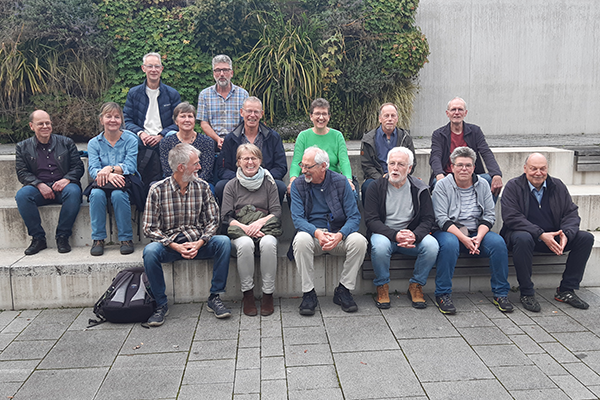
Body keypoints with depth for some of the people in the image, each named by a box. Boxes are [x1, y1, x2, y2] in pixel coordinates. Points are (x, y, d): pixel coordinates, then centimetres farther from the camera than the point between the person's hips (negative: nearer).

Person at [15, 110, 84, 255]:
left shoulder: (66, 143, 13)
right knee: (22, 195, -31)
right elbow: (22, 173, 6)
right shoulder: (23, 147, 14)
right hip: (38, 188, 1)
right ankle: (38, 238, -18)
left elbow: (78, 167, 7)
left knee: (73, 192, -35)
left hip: (63, 186, -1)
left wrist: (67, 179, -15)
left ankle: (62, 236, -22)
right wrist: (39, 185, -14)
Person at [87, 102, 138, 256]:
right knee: (97, 194, -30)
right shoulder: (94, 143, 8)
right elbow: (93, 169, -7)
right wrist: (109, 175, -28)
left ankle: (126, 239, -21)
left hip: (125, 184, -2)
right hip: (102, 185, 2)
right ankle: (98, 239, -20)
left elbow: (130, 166, -10)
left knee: (118, 194, -33)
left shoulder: (130, 139, 3)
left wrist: (110, 169, -26)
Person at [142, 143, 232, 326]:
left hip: (197, 243, 2)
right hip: (169, 244, -2)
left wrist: (200, 243, -17)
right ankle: (161, 304, -13)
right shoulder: (157, 190, -6)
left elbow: (213, 220, 2)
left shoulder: (202, 186, 1)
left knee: (223, 241, -26)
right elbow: (150, 228, -7)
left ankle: (214, 298, -14)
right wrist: (175, 246, -20)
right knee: (150, 251, -33)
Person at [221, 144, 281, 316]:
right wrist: (245, 228, -15)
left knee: (268, 243, -35)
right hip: (240, 231, 0)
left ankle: (268, 294, -23)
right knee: (245, 244, -35)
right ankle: (247, 294, -21)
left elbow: (277, 212, 4)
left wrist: (260, 222, -15)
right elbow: (226, 217, 3)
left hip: (265, 228, 0)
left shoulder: (269, 183, 11)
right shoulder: (232, 185, 11)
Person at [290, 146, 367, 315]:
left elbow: (354, 217, -6)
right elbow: (298, 218, -9)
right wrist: (317, 233, -30)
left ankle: (343, 290, -11)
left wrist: (340, 235, -27)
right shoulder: (298, 184, -1)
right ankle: (308, 293, -19)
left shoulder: (341, 182, -2)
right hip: (311, 233, 0)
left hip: (338, 233, 1)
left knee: (359, 241, -28)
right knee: (301, 240, -34)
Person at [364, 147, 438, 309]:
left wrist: (414, 235, -22)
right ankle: (382, 287, -9)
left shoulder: (420, 189, 3)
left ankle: (416, 286, -4)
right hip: (384, 234, -2)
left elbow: (428, 219, 0)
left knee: (432, 245, -27)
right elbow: (371, 220, -10)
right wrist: (395, 235, -26)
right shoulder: (376, 187, -3)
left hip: (412, 236, 2)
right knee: (380, 246, -36)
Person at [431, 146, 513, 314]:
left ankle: (500, 294, -10)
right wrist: (464, 239, -23)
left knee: (498, 242, -24)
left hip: (477, 233, 4)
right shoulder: (442, 186, -3)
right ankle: (442, 294, -24)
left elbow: (489, 215, 4)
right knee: (449, 244, -36)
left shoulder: (482, 185, 9)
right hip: (450, 232, -3)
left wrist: (478, 237, -15)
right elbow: (441, 218, -12)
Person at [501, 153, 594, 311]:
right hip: (524, 233, -5)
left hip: (553, 236, 5)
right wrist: (541, 235, -26)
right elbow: (511, 218, -18)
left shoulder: (558, 186, 6)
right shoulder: (513, 186, -7)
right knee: (523, 238, -38)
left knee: (586, 238, -13)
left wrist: (566, 234, -20)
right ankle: (527, 294, -23)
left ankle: (566, 290, -5)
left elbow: (571, 213, 3)